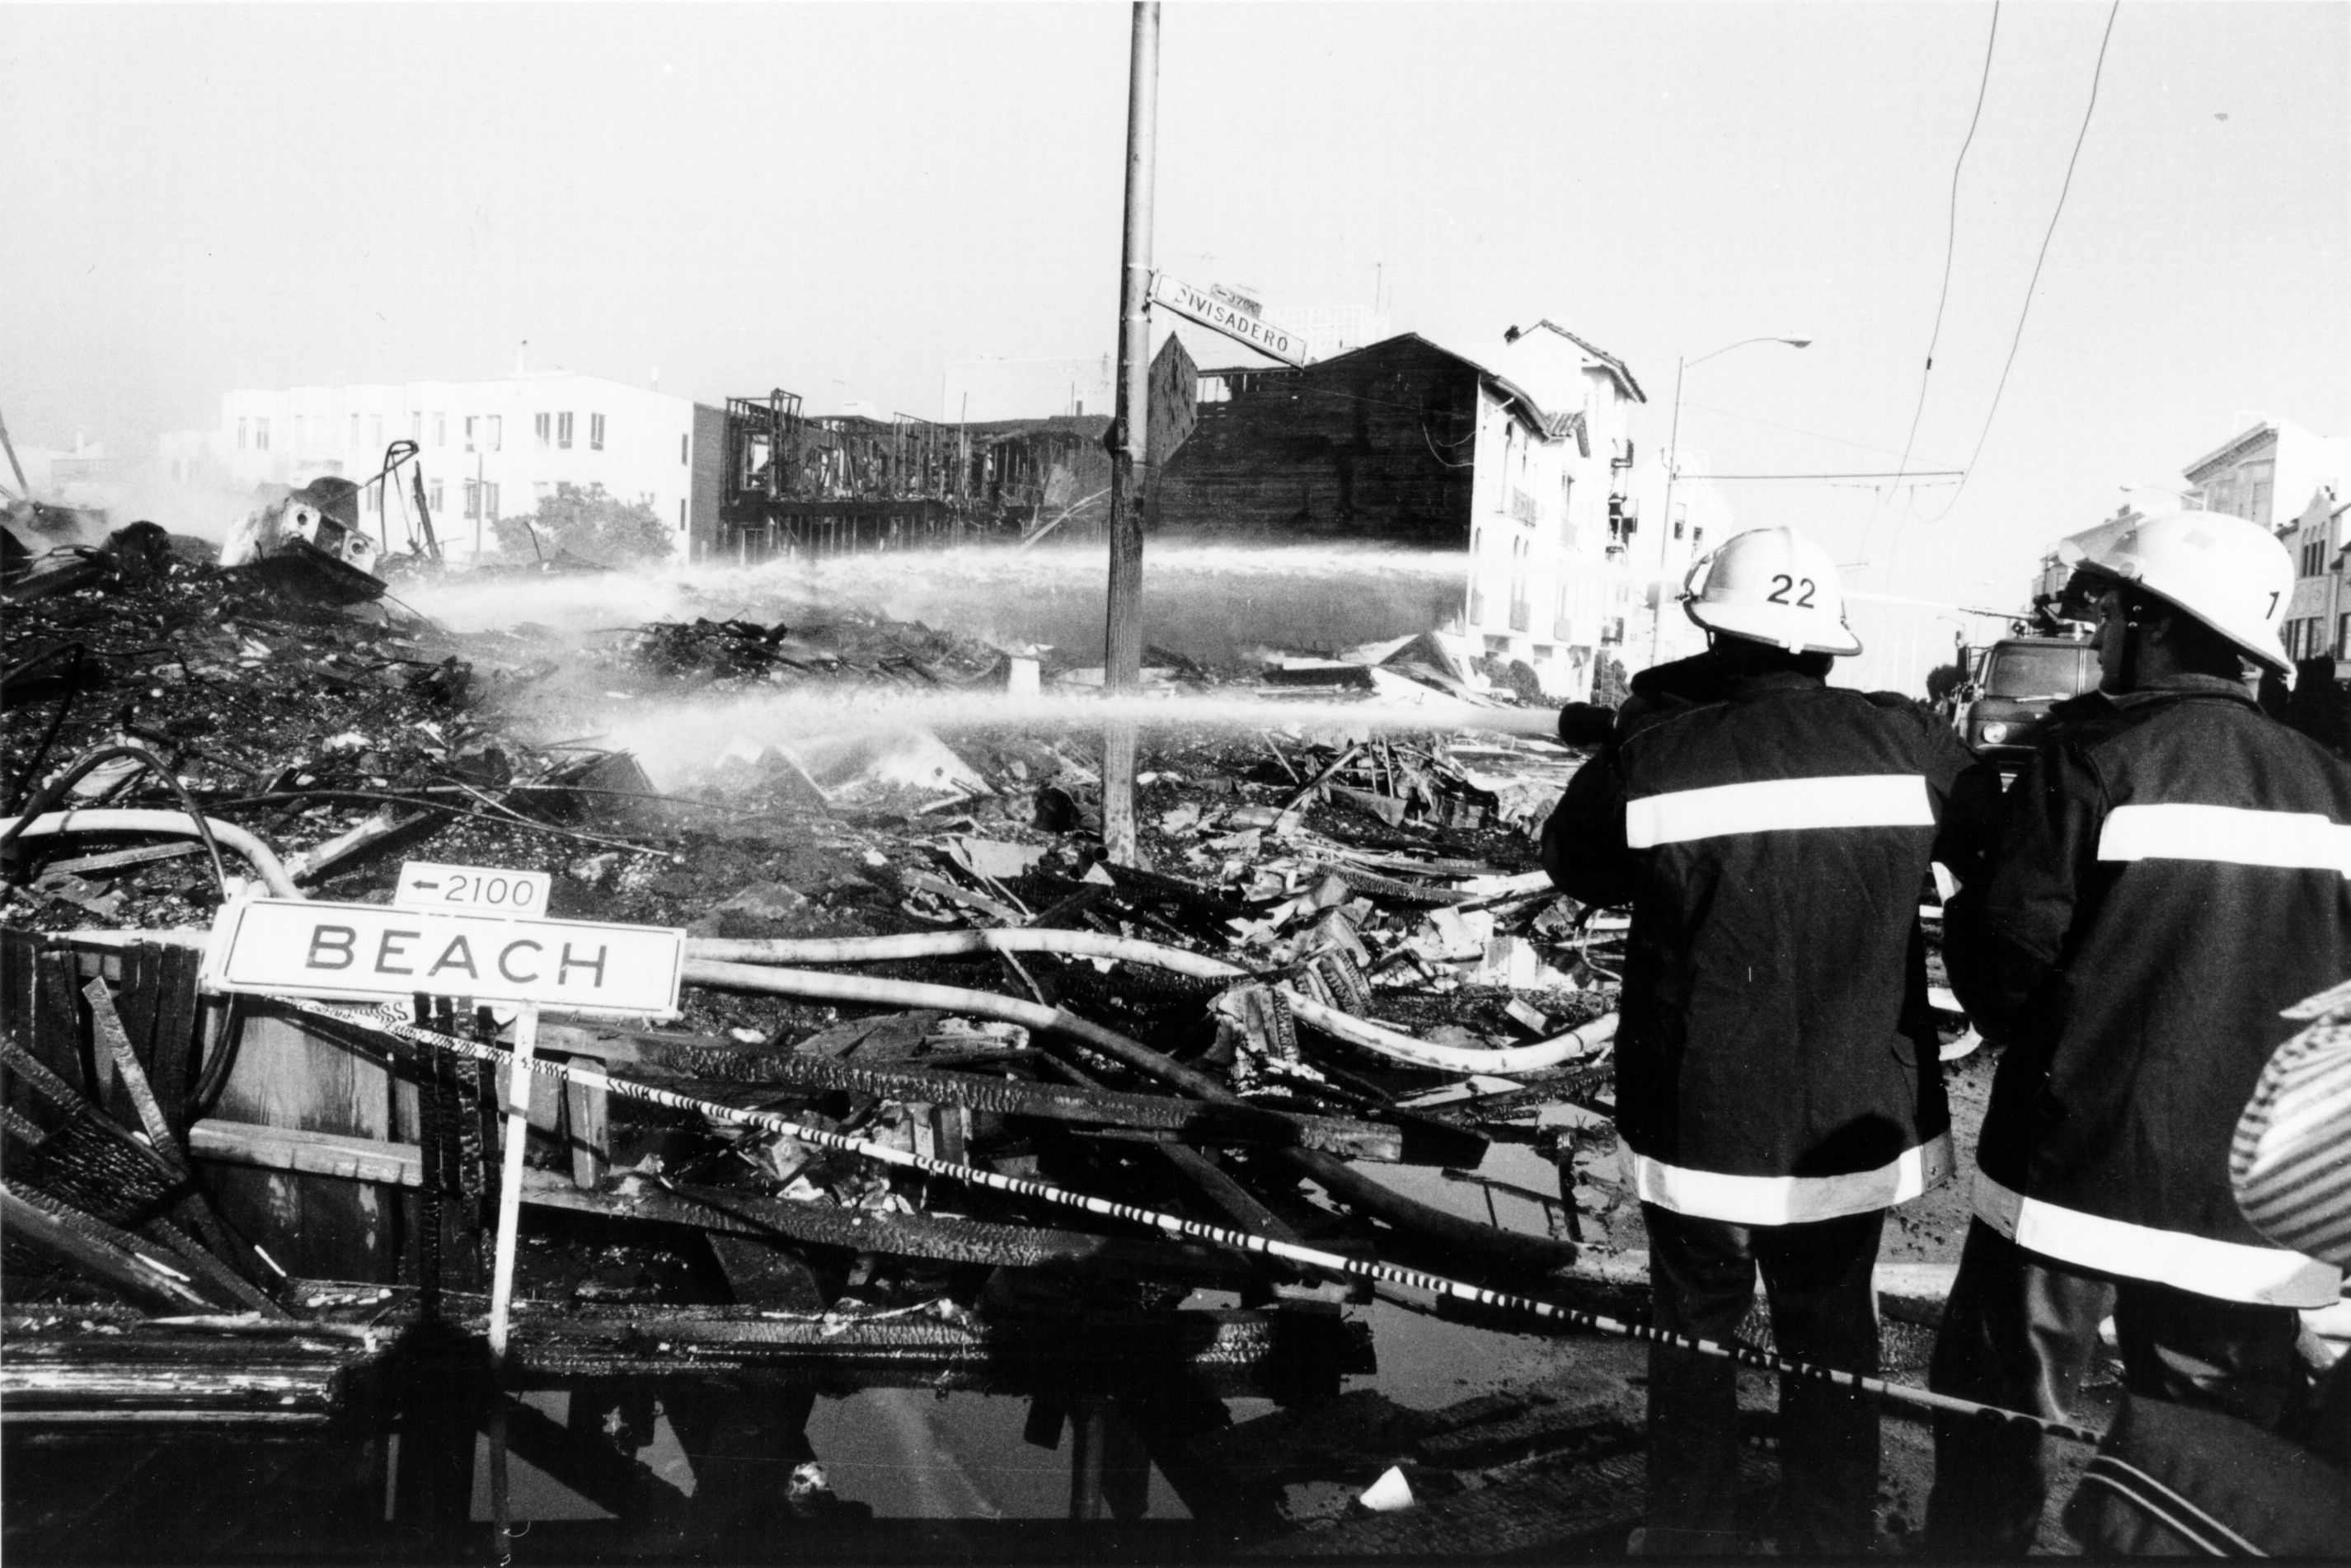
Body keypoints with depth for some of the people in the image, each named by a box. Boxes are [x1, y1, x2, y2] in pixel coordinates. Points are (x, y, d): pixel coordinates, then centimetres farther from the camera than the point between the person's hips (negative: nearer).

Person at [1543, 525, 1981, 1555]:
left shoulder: (1655, 752, -16)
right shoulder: (1905, 742, -10)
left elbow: (1576, 864, -2)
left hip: (1699, 1124, -1)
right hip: (1857, 1122, 2)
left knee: (1693, 1333, 18)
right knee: (1830, 1337, 20)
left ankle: (1687, 1536, 30)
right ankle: (1831, 1540, 31)